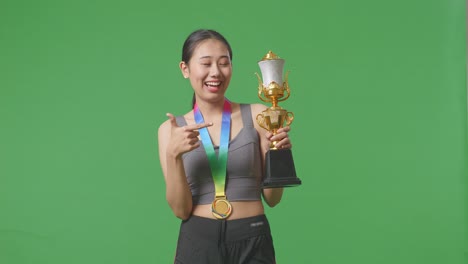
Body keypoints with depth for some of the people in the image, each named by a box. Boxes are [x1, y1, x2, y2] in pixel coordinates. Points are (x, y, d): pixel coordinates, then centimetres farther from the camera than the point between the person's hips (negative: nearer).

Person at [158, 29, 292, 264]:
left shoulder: (257, 116, -2)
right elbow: (180, 209, -5)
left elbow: (272, 198, 1)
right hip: (197, 242, 1)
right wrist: (173, 155, -18)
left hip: (252, 243, 0)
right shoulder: (171, 129, 1)